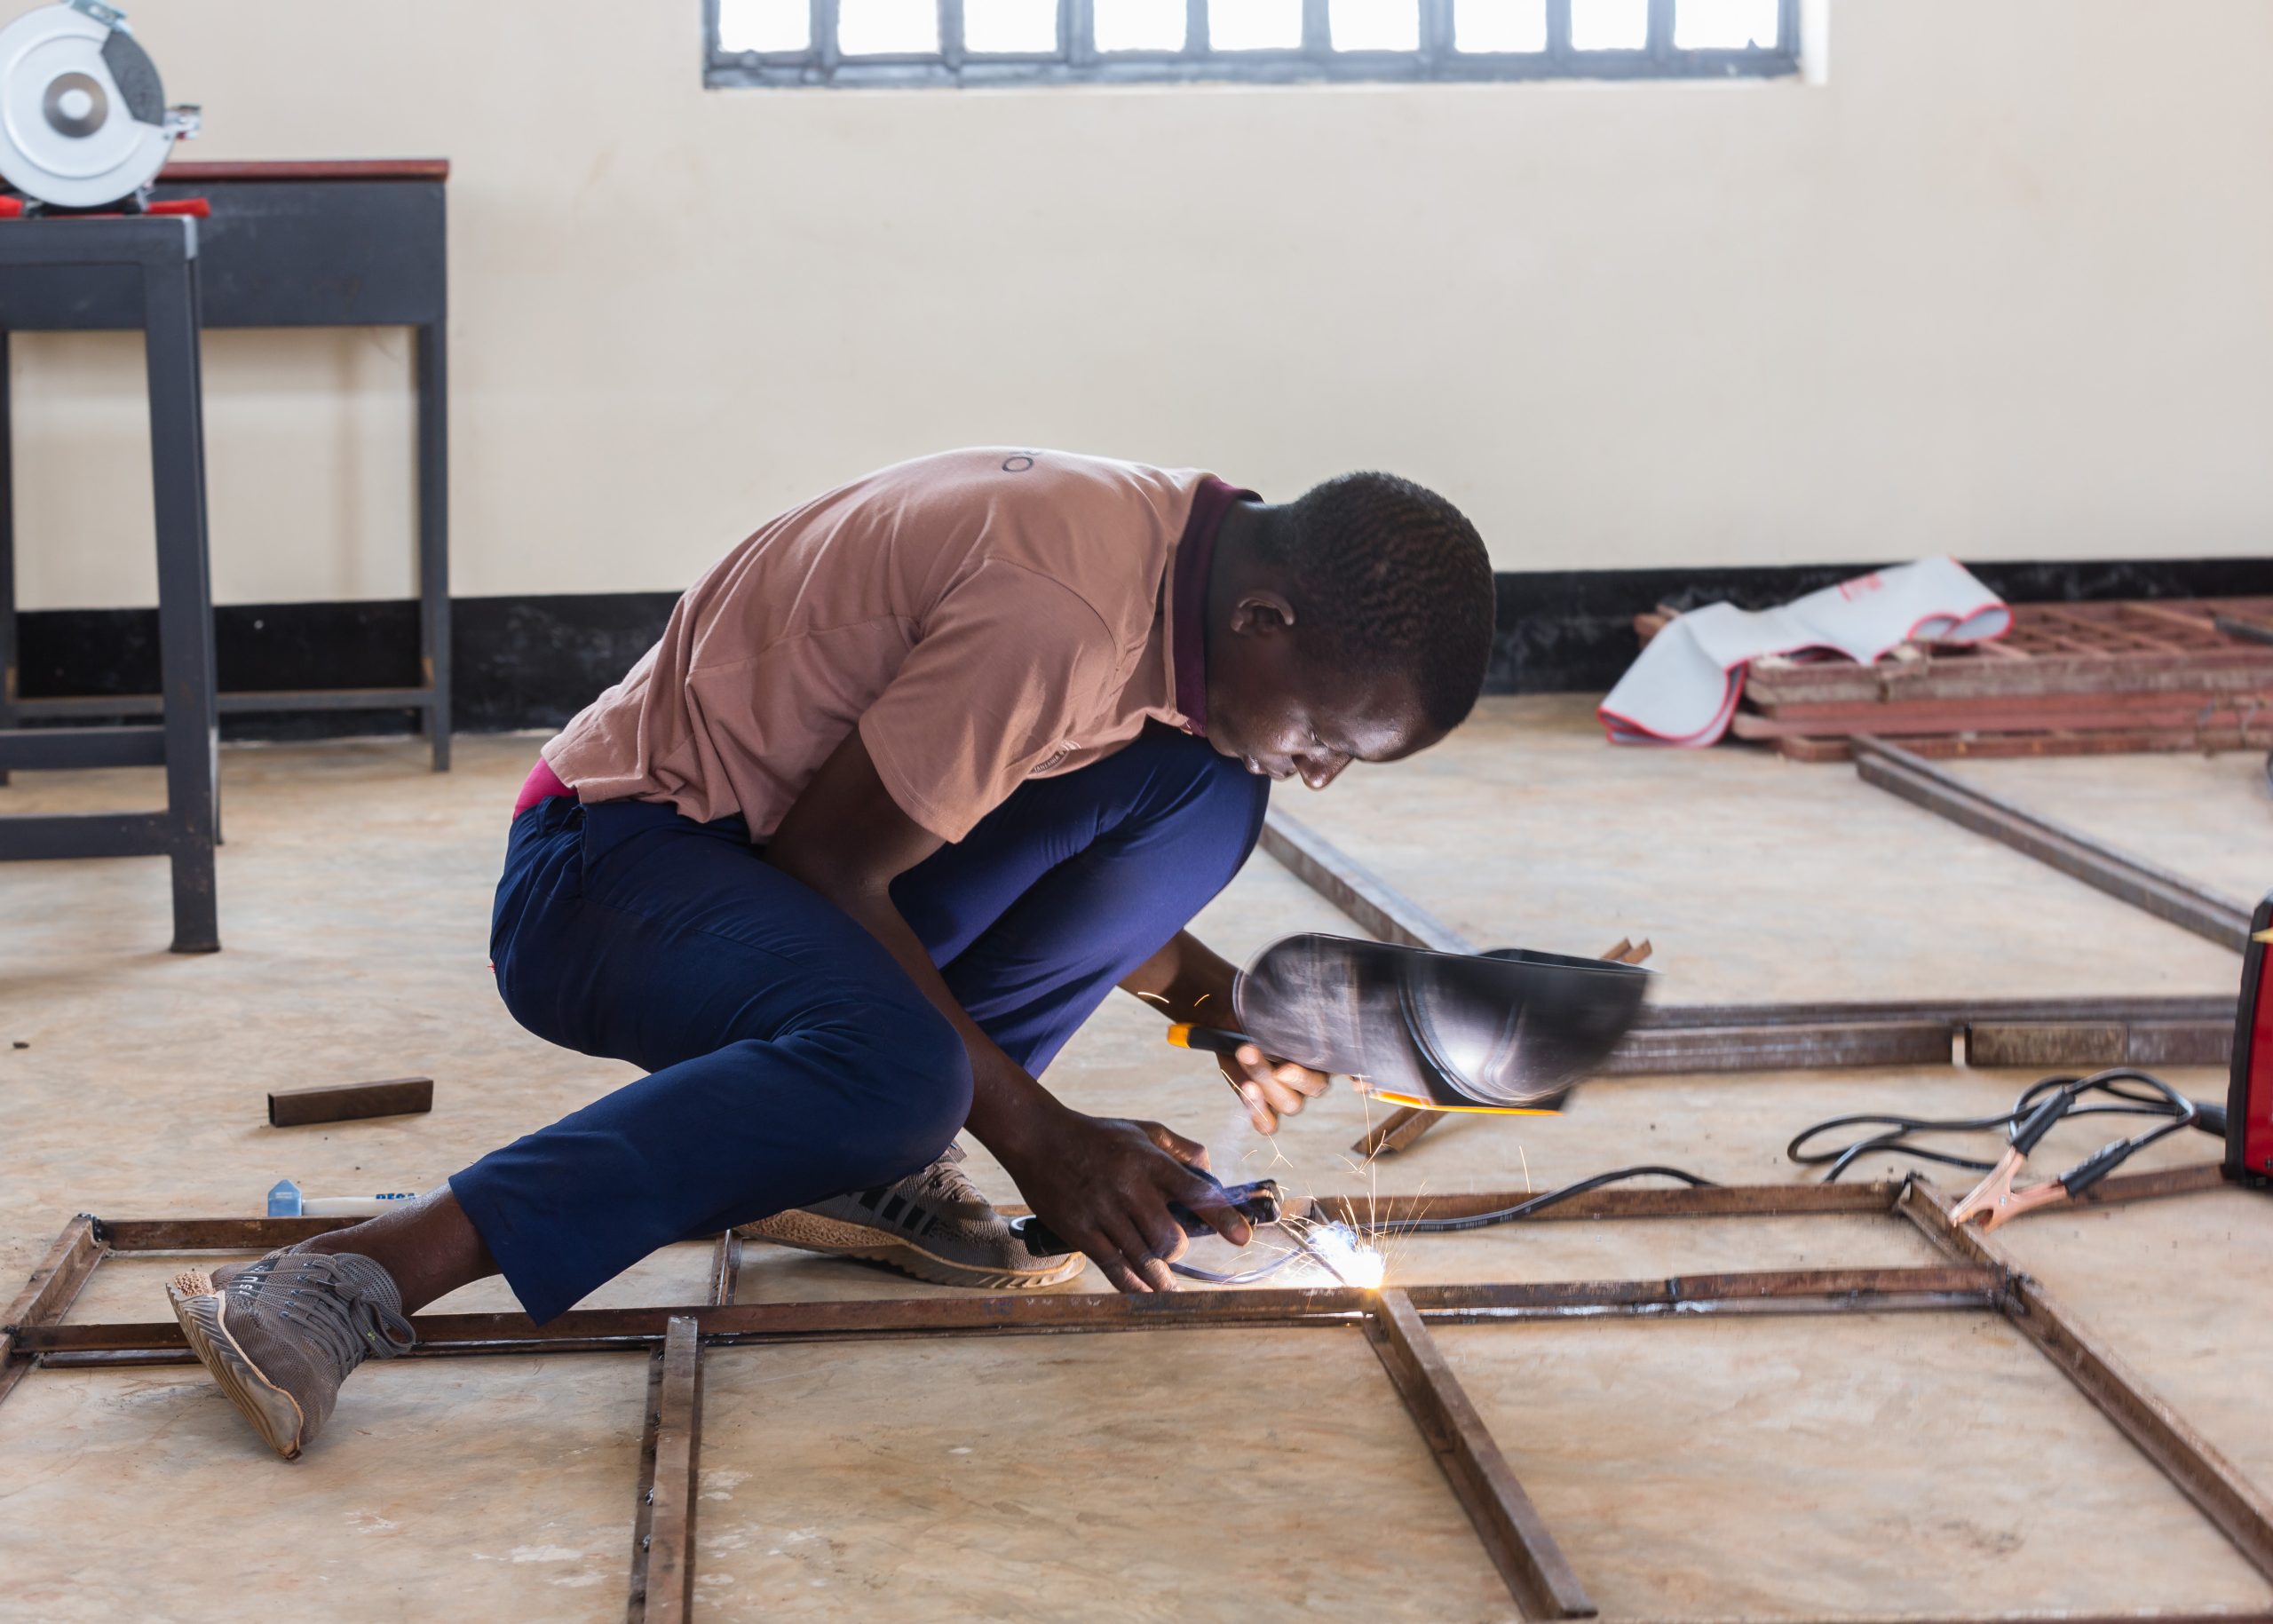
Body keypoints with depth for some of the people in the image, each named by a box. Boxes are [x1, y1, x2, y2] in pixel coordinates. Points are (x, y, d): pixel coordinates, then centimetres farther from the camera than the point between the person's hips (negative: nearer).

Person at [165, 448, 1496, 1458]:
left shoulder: (1182, 563, 2)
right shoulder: (1062, 611, -28)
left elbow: (1062, 858, 17)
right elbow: (829, 859, -21)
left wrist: (1213, 1001, 3)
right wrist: (1032, 1131, -17)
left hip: (806, 856, 9)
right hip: (614, 859, -9)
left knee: (1198, 787, -5)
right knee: (895, 1073, -38)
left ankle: (868, 1166, -5)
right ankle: (355, 1283, -35)